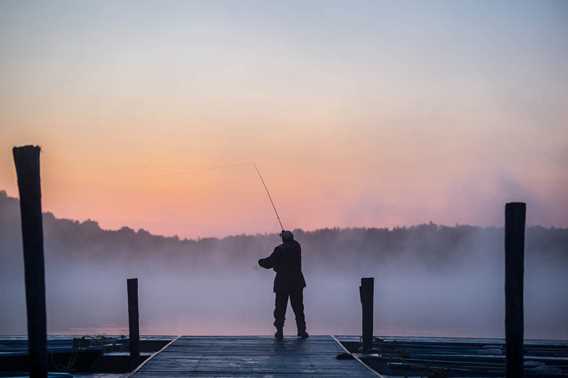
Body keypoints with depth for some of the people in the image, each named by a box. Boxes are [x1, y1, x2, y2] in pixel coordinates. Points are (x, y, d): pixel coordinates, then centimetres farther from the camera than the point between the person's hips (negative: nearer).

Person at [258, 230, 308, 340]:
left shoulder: (280, 250, -11)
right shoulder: (297, 247, 1)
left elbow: (269, 263, -11)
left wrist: (261, 261, 10)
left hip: (282, 283, -3)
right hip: (297, 283, 3)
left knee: (280, 309, 4)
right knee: (298, 308, 11)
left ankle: (279, 332, 0)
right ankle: (302, 331, 9)